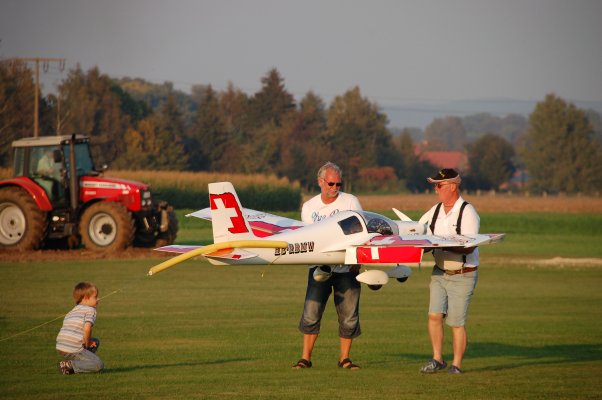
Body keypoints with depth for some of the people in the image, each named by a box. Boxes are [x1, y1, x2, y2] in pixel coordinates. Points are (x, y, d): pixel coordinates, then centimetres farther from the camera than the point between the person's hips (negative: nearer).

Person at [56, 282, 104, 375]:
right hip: (73, 350, -8)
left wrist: (88, 341, 12)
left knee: (95, 342, 28)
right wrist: (87, 343, -2)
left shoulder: (71, 312, 25)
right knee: (99, 365, -8)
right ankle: (69, 365, -14)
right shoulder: (90, 310, -2)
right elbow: (87, 328, -20)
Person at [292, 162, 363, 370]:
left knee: (349, 316, 0)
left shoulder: (351, 202, 3)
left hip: (346, 268, -1)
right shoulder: (309, 207, 8)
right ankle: (306, 358, -1)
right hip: (319, 267, 1)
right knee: (311, 312, -7)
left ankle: (344, 358, 11)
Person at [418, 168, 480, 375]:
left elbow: (469, 247, -19)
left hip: (462, 275, -5)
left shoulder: (467, 212, -12)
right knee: (434, 315, -4)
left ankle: (456, 365, 9)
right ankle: (437, 360, 9)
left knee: (456, 322, -1)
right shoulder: (435, 211, 7)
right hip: (439, 272, 5)